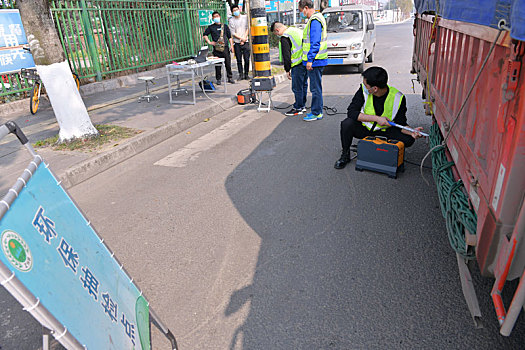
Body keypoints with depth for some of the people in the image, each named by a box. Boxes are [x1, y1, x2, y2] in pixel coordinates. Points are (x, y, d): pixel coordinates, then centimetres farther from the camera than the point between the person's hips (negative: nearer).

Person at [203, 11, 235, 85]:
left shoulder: (225, 26, 13)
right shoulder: (211, 27, 8)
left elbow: (229, 37, 14)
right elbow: (205, 35, 10)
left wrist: (231, 45, 5)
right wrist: (209, 42, -2)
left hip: (225, 48, 1)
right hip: (217, 49, -1)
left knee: (228, 63, 1)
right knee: (217, 65, 0)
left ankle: (230, 78, 13)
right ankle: (218, 79, 9)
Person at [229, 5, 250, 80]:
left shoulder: (245, 17, 7)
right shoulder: (231, 20, 3)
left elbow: (247, 28, 5)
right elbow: (233, 33, -1)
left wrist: (244, 38, -6)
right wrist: (241, 38, -11)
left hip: (245, 42, 0)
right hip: (237, 43, 0)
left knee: (246, 59, -4)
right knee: (239, 60, 0)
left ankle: (246, 74, 7)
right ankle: (241, 74, 8)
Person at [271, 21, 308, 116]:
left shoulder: (285, 37, -11)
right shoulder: (296, 30, 18)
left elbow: (286, 55, -13)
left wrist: (287, 70, -5)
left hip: (298, 64, -10)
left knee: (297, 87, -2)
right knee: (303, 85, 17)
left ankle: (298, 108, 5)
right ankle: (302, 105, 27)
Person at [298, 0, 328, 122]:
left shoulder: (314, 21, -16)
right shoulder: (317, 18, 17)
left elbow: (315, 43, -23)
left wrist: (310, 60, -23)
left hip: (315, 61, -10)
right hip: (317, 60, 10)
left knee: (315, 88, -4)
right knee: (316, 87, 15)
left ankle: (316, 113, 2)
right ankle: (317, 111, 23)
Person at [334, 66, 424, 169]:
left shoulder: (398, 98, -17)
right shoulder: (363, 90, -17)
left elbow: (401, 123, -8)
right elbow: (351, 112, -23)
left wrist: (411, 132, -30)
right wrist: (376, 118, -29)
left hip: (384, 131, 0)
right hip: (363, 128, 0)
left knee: (408, 139, -22)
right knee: (347, 123, -30)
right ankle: (345, 155, -6)